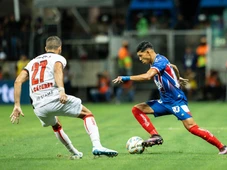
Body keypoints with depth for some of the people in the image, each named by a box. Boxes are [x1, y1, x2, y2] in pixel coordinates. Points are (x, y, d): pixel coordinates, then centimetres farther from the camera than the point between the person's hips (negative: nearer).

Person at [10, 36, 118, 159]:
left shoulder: (33, 62, 26)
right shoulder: (58, 58, 12)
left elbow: (18, 81, 12)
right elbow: (57, 70, -13)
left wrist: (17, 105, 12)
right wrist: (61, 90, -28)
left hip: (38, 107, 5)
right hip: (54, 99, -5)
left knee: (55, 125, 35)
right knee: (87, 114, 11)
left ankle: (75, 153, 35)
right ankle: (97, 146, -8)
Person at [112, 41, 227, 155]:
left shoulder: (160, 61, -17)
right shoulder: (156, 62, 11)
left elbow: (147, 76, -34)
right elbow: (173, 67, 29)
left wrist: (125, 78, -30)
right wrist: (178, 79, 46)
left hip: (177, 101, -9)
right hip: (165, 102, 9)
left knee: (191, 127, -20)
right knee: (136, 109, -1)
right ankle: (155, 136, -11)